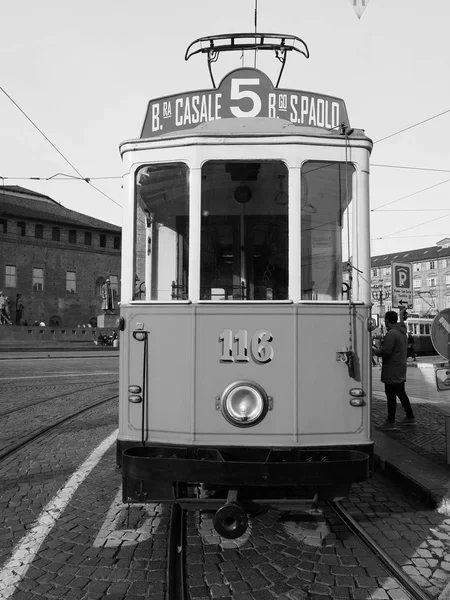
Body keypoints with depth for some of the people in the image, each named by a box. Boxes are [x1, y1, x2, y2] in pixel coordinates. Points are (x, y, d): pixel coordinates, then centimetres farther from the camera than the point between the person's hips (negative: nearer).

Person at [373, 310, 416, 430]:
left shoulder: (391, 333, -20)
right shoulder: (402, 332, 12)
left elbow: (385, 352, -25)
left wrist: (375, 350, -7)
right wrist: (380, 349, 17)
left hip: (392, 372, -10)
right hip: (400, 370, 10)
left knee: (391, 396, -3)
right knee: (401, 393, 19)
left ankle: (390, 422, 4)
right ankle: (410, 417, 27)